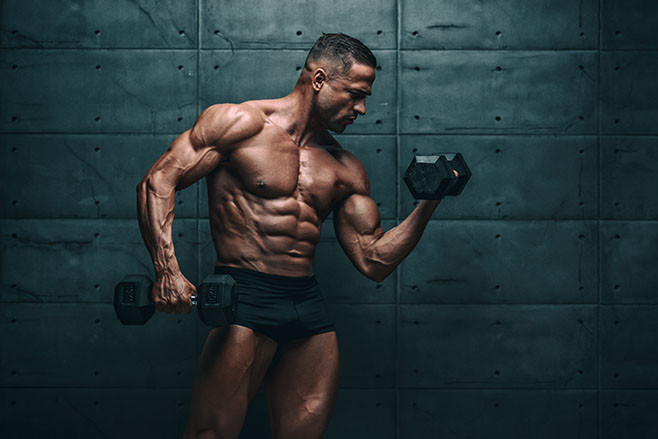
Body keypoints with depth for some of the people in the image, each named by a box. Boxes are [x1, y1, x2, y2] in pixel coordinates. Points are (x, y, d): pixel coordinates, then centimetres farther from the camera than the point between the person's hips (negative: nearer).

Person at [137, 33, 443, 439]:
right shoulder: (241, 123, 1)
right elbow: (159, 182, -6)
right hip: (245, 298, -6)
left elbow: (374, 262, 15)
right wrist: (168, 271, -18)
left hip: (311, 310, 6)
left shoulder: (347, 170, 17)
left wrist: (427, 205, 4)